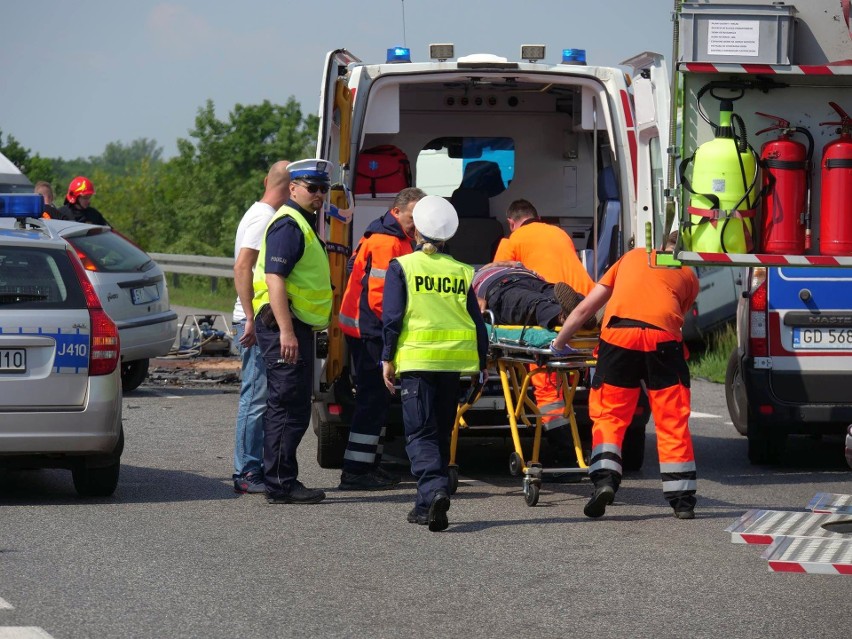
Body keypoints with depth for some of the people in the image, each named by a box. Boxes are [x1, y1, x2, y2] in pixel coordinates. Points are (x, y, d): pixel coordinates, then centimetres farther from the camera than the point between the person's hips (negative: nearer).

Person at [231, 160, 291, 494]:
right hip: (258, 322, -10)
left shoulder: (265, 216, 17)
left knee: (259, 398, 12)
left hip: (263, 320, 10)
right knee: (256, 398, -8)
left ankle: (254, 470, 16)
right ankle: (247, 473, -6)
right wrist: (251, 318, -23)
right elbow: (242, 267, -21)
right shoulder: (263, 217, -13)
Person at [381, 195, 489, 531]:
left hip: (417, 358, -3)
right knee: (442, 432, 15)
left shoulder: (402, 267, -1)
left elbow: (392, 317, -6)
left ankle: (433, 490, -27)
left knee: (421, 433, -4)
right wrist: (482, 361, 21)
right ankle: (427, 504, 19)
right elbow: (477, 322, 10)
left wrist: (387, 358, 2)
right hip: (455, 360, 4)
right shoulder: (462, 272, 9)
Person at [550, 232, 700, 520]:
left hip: (618, 334, 1)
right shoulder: (689, 277, 27)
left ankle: (604, 479, -9)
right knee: (672, 421, 7)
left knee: (609, 415, 10)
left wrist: (557, 345, 35)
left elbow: (586, 307, 28)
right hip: (663, 337, -1)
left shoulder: (633, 256, 31)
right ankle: (682, 500, 9)